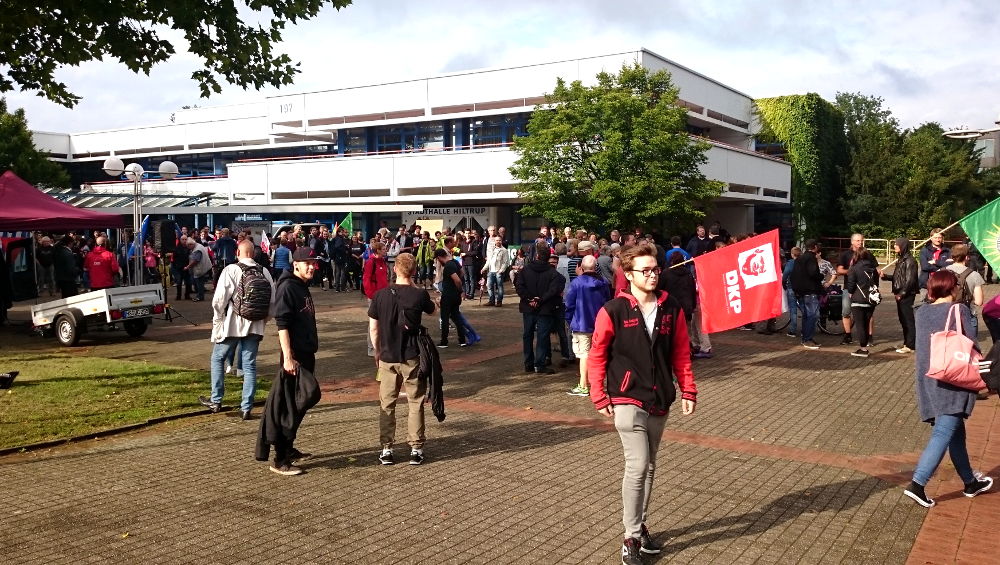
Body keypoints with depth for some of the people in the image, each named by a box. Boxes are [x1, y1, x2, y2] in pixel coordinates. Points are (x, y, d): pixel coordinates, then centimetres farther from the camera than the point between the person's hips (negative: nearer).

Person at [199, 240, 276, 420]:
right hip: (255, 326, 4)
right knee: (250, 365, 9)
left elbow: (219, 299, -14)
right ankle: (246, 408, 9)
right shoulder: (264, 272, 2)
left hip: (232, 324, -4)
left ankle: (216, 401, 20)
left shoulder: (231, 270, -11)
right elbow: (273, 301, 5)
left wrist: (217, 319, 1)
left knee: (218, 358, 16)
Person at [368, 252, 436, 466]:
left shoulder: (381, 295, -4)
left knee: (387, 404, 12)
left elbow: (373, 328, 1)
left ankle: (386, 449, 14)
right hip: (412, 358, -1)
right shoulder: (420, 294, -9)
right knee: (416, 403, 10)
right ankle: (416, 448, 11)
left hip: (387, 357, 2)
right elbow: (432, 310, 12)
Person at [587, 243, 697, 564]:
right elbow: (597, 355, -5)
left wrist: (688, 391, 4)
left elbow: (681, 354, 8)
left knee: (649, 466, 15)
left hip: (660, 400, 5)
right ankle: (631, 538, 2)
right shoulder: (613, 311, -10)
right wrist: (599, 396, -8)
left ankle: (640, 526, 31)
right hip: (627, 400, -5)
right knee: (638, 466, -11)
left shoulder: (671, 309, 2)